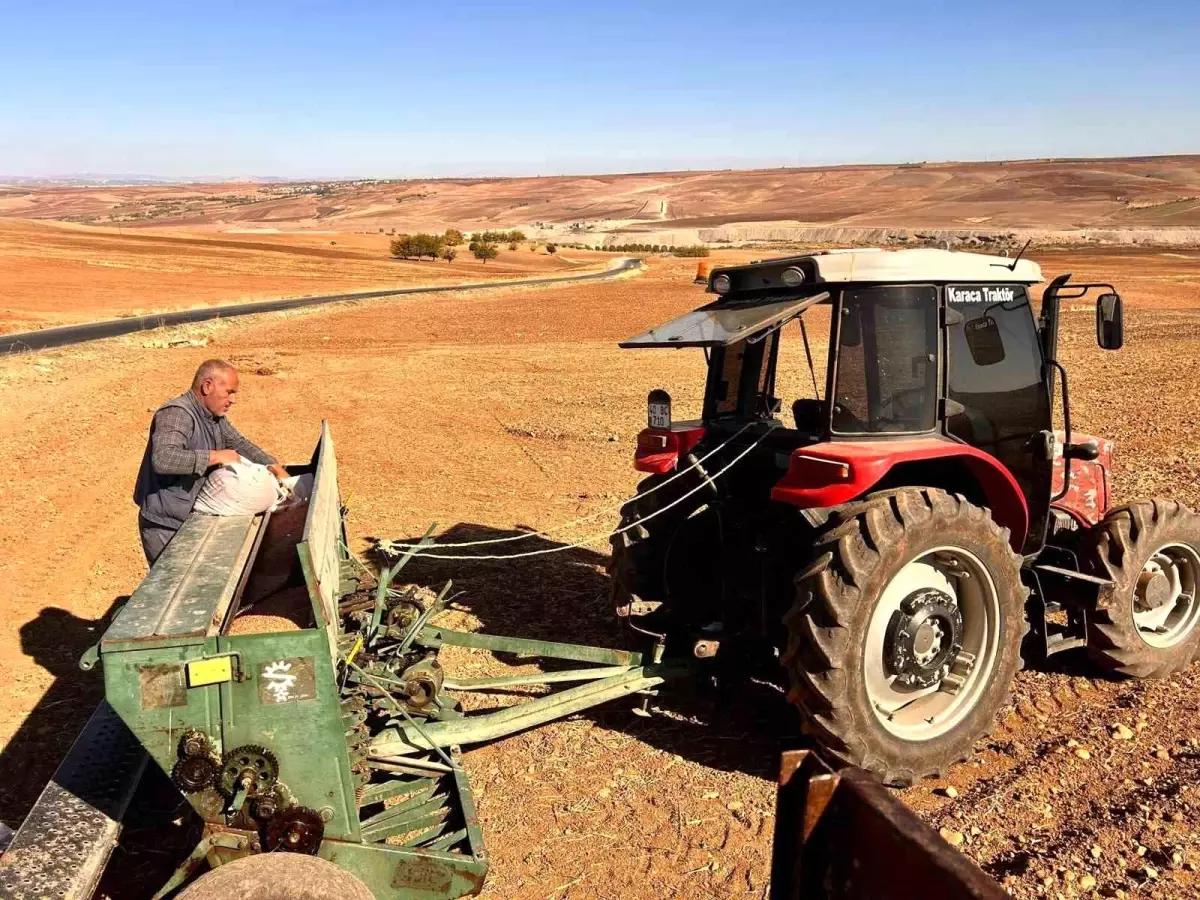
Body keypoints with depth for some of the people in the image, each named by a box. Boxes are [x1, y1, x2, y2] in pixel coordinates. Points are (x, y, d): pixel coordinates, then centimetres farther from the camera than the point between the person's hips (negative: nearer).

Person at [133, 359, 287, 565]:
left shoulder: (215, 416, 7)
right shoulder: (176, 414, -22)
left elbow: (239, 444, 17)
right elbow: (163, 459, -38)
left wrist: (274, 467, 2)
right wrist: (215, 457, -31)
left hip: (192, 519, 9)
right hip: (165, 526, -9)